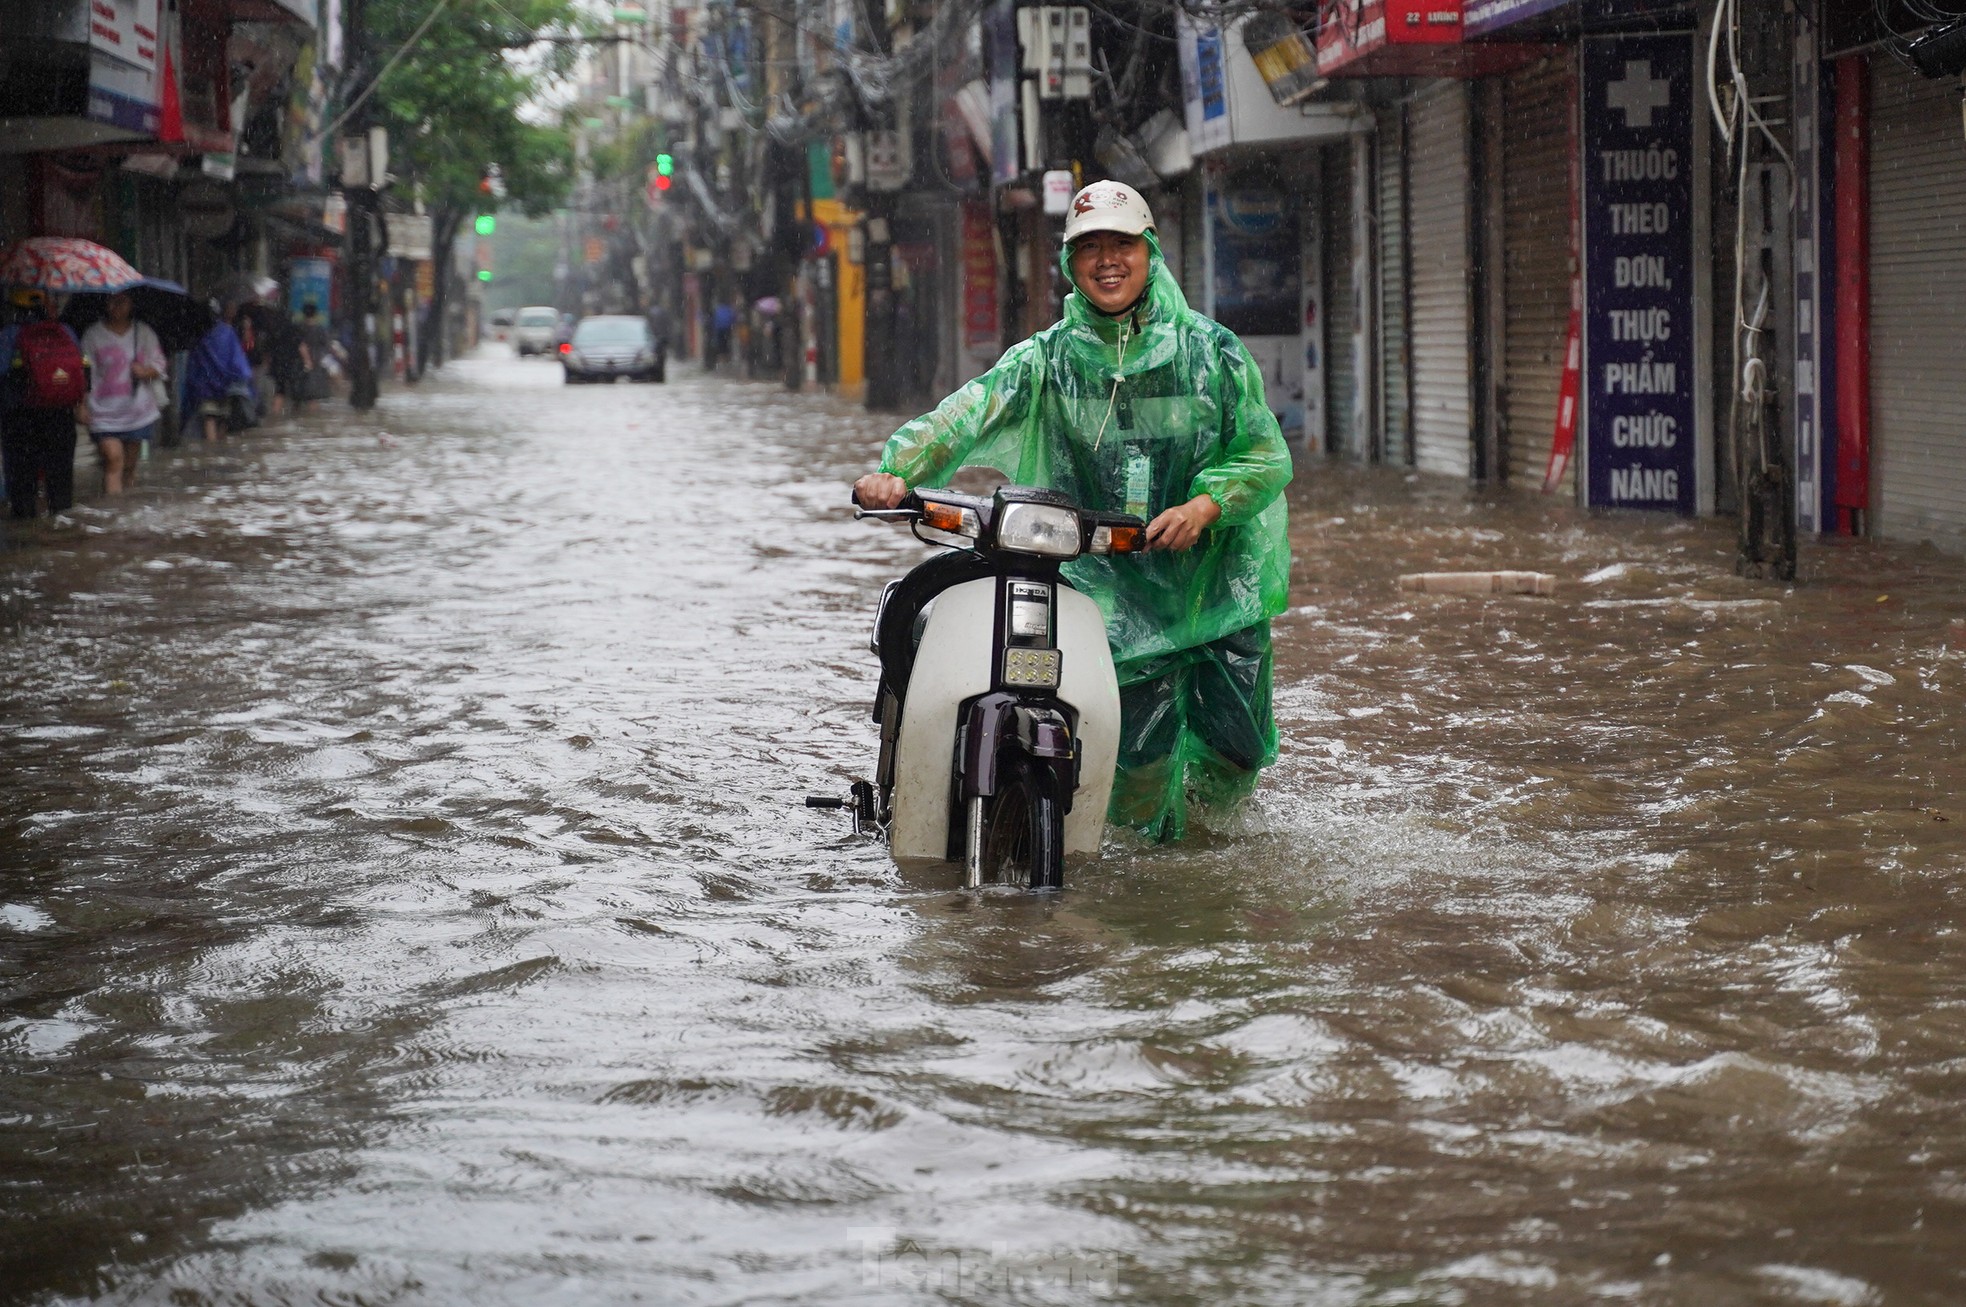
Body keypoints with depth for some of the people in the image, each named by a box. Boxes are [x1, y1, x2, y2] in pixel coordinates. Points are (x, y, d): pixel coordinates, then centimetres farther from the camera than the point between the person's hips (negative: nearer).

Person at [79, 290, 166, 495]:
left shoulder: (144, 333, 7)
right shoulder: (93, 335, 0)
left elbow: (159, 366, 9)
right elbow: (85, 374, 0)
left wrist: (145, 371, -14)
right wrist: (83, 405, -10)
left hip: (138, 412, 3)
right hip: (104, 413, -3)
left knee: (130, 465, 10)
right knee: (113, 459, -16)